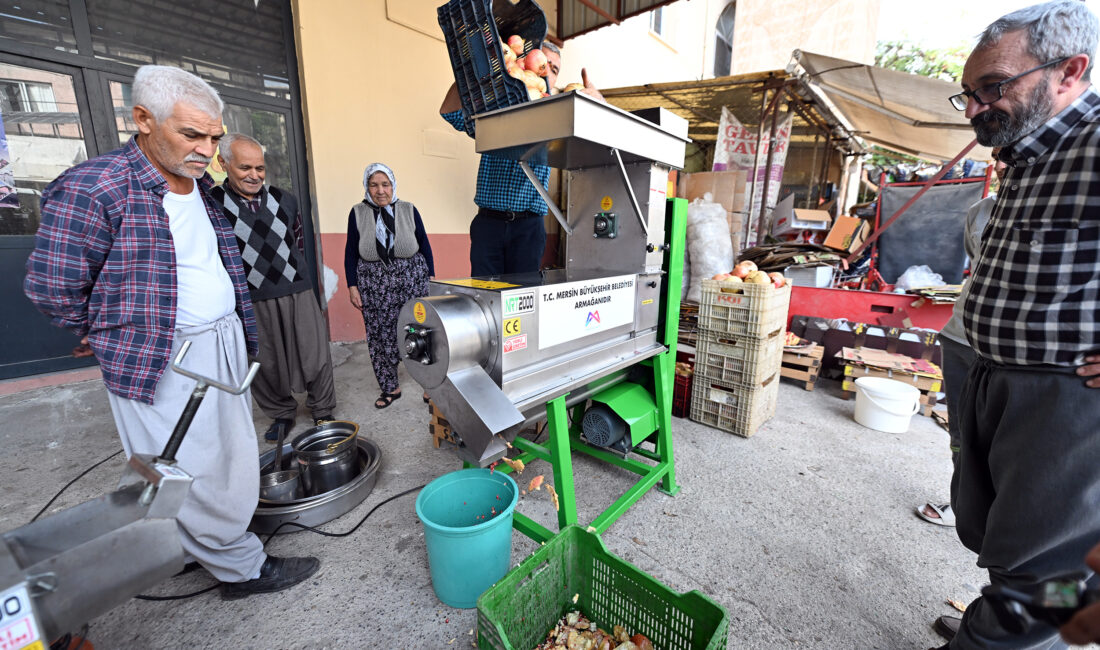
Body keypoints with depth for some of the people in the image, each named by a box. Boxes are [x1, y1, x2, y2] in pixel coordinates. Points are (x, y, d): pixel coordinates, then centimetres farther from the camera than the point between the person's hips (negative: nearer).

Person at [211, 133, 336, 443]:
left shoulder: (284, 199, 8)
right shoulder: (211, 204, -4)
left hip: (297, 292, 2)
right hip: (250, 300, -2)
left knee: (315, 355, 4)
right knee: (263, 364, 8)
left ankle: (323, 412, 22)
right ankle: (281, 413, 30)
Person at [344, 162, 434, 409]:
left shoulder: (409, 210, 5)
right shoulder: (358, 213, 5)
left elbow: (424, 245, 8)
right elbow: (351, 252, 8)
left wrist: (431, 279, 5)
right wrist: (353, 286, 1)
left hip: (412, 279, 0)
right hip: (374, 284, 1)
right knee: (380, 336, 3)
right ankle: (390, 387, 18)